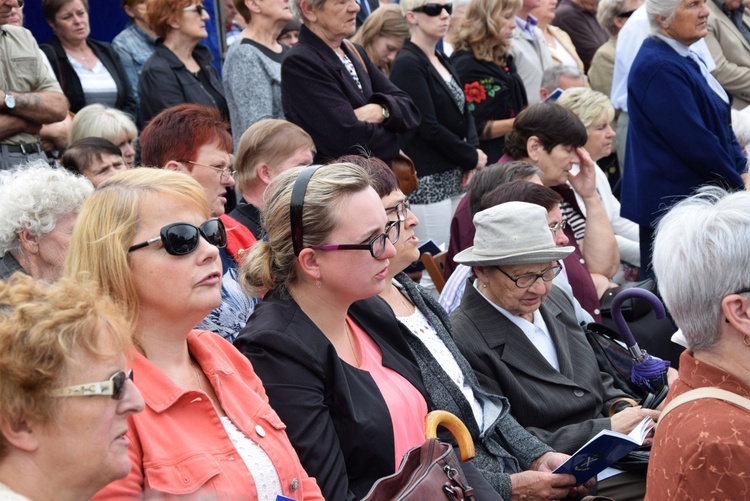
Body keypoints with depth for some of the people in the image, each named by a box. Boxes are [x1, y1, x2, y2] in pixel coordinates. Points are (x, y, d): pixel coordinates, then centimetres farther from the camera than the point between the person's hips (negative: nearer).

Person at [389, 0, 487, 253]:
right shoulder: (408, 64, -11)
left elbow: (464, 112, 15)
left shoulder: (442, 61, 15)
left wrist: (473, 151, -4)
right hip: (428, 182, -8)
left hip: (456, 178, 8)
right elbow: (428, 127, -15)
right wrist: (471, 157, -6)